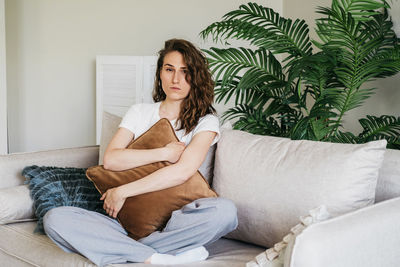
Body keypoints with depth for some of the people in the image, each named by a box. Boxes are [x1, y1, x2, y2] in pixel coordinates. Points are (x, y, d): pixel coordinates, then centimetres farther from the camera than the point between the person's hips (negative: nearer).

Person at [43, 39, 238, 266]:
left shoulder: (206, 121, 4)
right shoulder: (140, 113, 14)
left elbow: (183, 172, -13)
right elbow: (111, 160, -2)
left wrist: (122, 192, -10)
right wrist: (165, 153, -10)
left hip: (174, 221, -2)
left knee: (225, 210, -34)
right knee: (54, 218, -20)